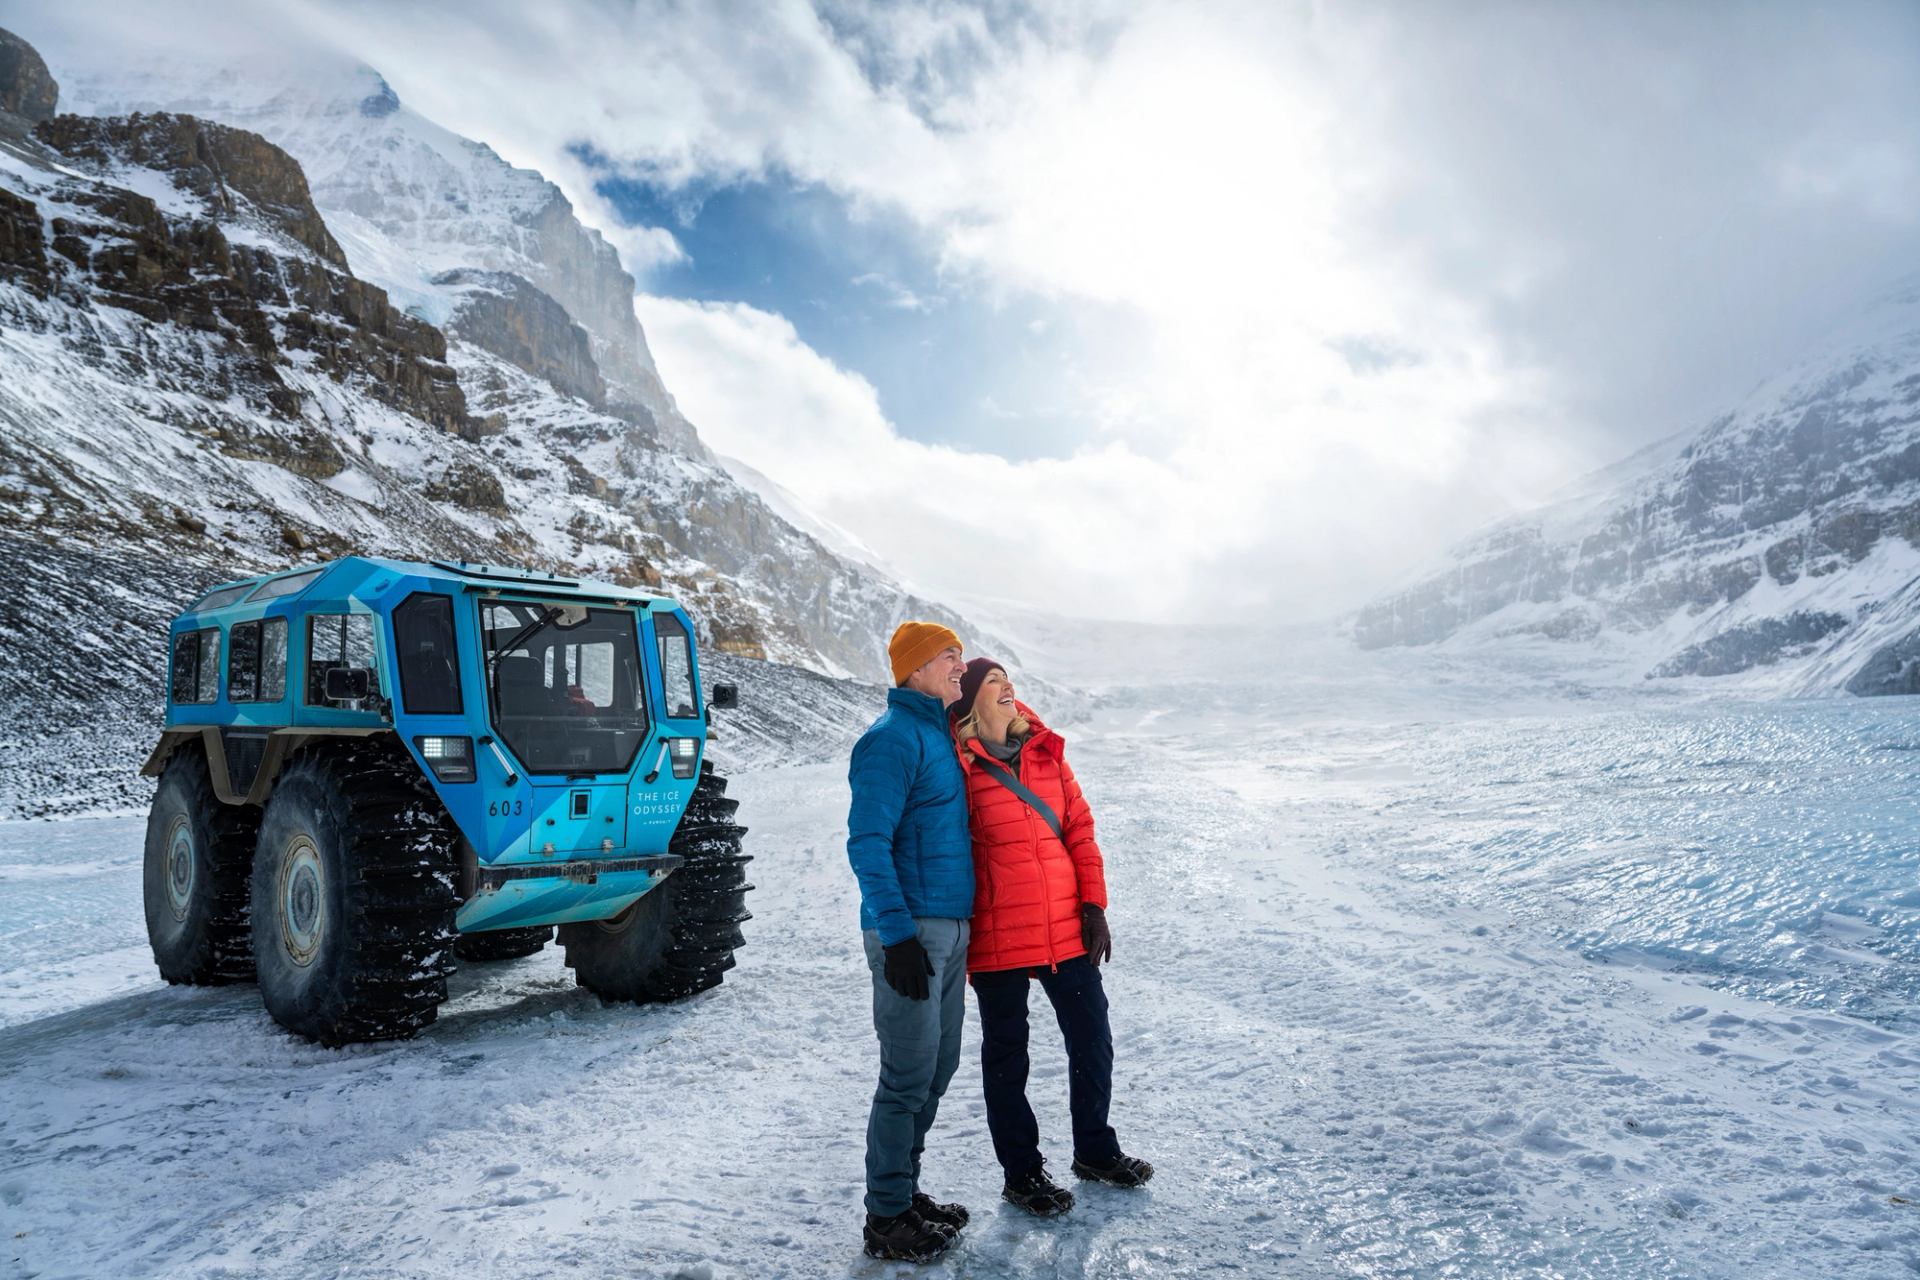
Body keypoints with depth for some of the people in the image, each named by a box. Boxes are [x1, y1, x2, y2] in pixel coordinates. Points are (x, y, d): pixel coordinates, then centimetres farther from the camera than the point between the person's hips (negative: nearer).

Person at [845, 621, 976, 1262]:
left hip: (949, 926, 9)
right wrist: (897, 934, -23)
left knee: (937, 1067, 16)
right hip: (912, 930, -9)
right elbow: (867, 844, -19)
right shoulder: (892, 739, -13)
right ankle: (886, 1219, 12)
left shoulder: (939, 734, 16)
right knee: (909, 1077, -2)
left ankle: (904, 1191, 30)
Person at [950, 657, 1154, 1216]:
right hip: (997, 940, -5)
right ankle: (1022, 1174, 29)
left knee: (1093, 1043, 17)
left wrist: (1094, 905, 2)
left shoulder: (1046, 751, 6)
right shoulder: (959, 768, -10)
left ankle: (1095, 1149, 39)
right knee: (1007, 1057, 11)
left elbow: (1080, 829, 7)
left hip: (1067, 929, 5)